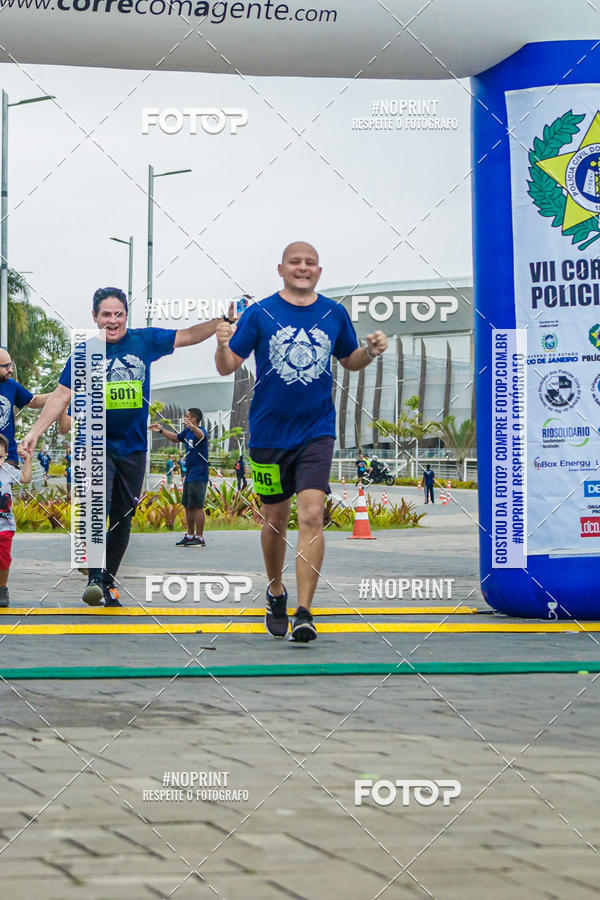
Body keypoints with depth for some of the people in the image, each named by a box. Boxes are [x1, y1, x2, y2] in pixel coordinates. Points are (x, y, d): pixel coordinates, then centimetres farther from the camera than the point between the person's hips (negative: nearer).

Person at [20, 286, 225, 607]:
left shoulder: (144, 341, 2)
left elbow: (187, 336, 7)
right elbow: (61, 395, -3)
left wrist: (222, 322, -7)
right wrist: (35, 431, -12)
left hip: (133, 446, 3)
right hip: (96, 445, -3)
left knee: (123, 518, 8)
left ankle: (109, 582, 18)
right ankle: (94, 578, -20)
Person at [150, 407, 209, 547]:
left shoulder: (200, 431, -13)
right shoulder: (187, 431, 14)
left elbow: (201, 435, -39)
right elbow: (176, 438, 34)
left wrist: (192, 427, -59)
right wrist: (161, 430, 35)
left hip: (198, 476, -9)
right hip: (189, 475, 9)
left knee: (197, 506, -9)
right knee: (187, 506, 14)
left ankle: (200, 538, -6)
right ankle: (190, 536, 23)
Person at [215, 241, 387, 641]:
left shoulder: (334, 314, 5)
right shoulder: (260, 313, -2)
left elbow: (350, 360, 19)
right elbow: (228, 367, -2)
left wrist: (371, 351, -2)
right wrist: (223, 345, -24)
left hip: (316, 431, 0)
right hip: (269, 432, 0)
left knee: (311, 515, -14)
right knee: (275, 518, 12)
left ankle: (304, 613, -15)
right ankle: (276, 591, 37)